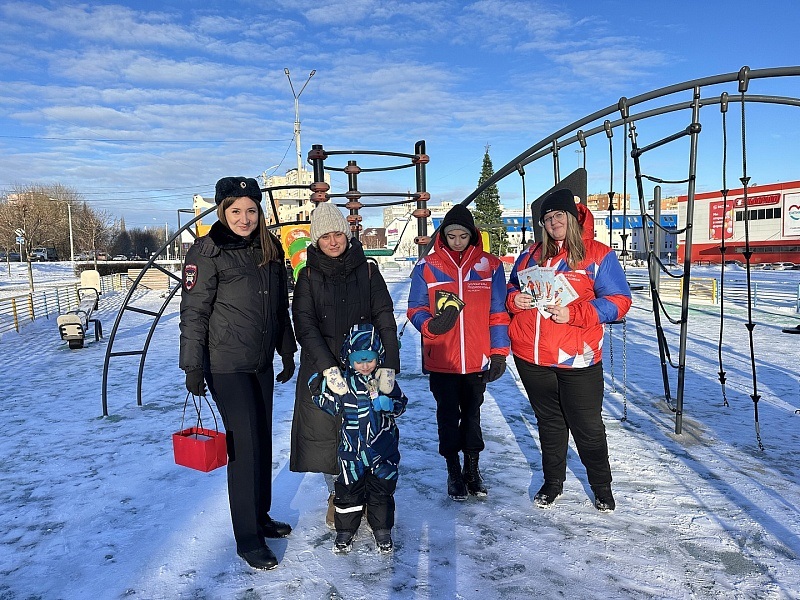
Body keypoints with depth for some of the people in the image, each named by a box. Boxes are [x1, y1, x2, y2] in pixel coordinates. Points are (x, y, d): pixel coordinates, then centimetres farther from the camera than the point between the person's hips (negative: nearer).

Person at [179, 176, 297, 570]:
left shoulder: (269, 250, 6)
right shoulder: (207, 252, -11)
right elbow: (193, 312, -12)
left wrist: (287, 353, 15)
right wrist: (193, 367, -14)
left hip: (262, 363, 6)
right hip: (226, 365, -6)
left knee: (263, 440, 14)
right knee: (243, 445, -3)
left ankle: (261, 516, 32)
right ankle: (247, 540, 10)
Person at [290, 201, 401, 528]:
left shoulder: (367, 271, 4)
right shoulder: (308, 276, 2)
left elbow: (384, 319, -4)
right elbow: (305, 326, -9)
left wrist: (388, 365, -19)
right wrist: (328, 367, -24)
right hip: (322, 369, 0)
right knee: (327, 433, 4)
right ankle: (336, 495, 26)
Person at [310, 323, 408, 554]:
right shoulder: (343, 382, -3)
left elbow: (399, 406, -3)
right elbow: (332, 407, 2)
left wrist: (384, 401, -22)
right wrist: (320, 392, -11)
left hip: (382, 446, 0)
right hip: (352, 447, 0)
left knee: (382, 487, 10)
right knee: (349, 488, 8)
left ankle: (382, 530, 27)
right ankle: (345, 531, 26)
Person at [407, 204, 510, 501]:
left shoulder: (490, 265, 1)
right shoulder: (427, 266, -1)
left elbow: (498, 312, 4)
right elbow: (415, 308, 1)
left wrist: (498, 352, 0)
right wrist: (429, 325, -20)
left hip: (477, 360, 1)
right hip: (441, 361, 0)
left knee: (472, 414, 13)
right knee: (448, 416, 10)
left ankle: (472, 468, 31)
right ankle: (454, 472, 26)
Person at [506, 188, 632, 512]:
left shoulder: (598, 255, -3)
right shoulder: (531, 255, 10)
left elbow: (618, 301, -7)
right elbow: (511, 289, 20)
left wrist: (573, 313, -19)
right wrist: (515, 300, -5)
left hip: (577, 360, -3)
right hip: (531, 357, 4)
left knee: (588, 427, 9)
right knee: (549, 422, 17)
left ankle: (601, 486, 32)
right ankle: (553, 481, 35)